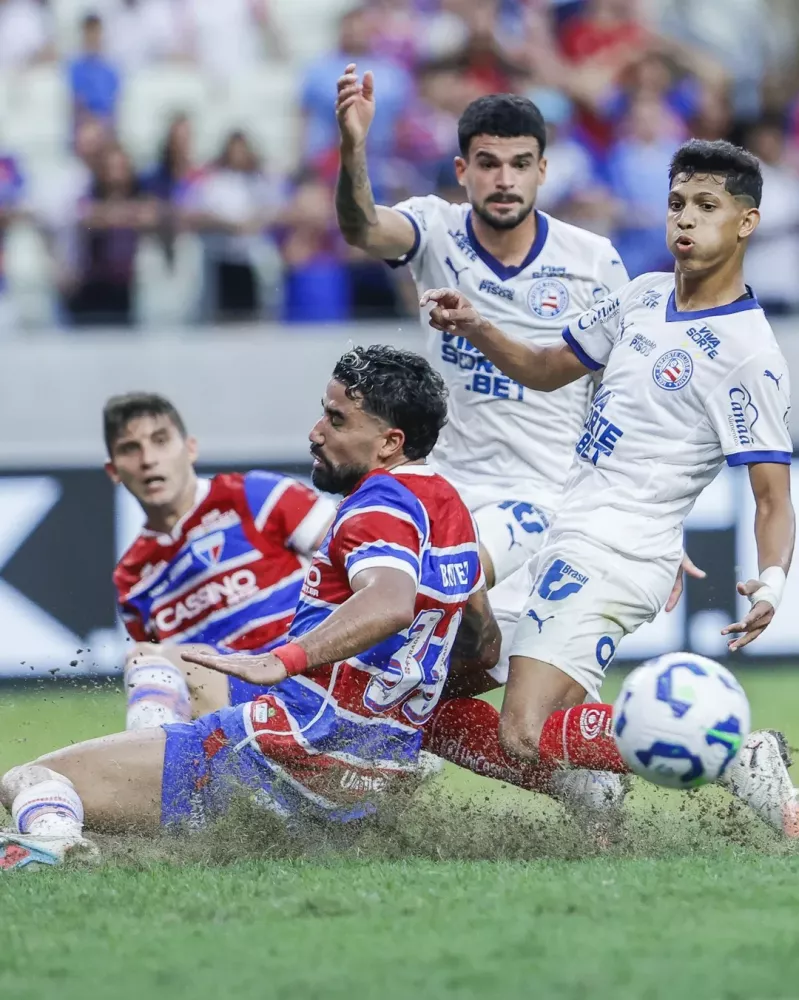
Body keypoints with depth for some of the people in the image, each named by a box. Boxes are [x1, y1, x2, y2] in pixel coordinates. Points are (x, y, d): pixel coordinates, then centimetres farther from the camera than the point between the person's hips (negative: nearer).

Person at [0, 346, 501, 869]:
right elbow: (486, 646, 27)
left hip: (293, 747, -10)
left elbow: (390, 603, -37)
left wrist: (280, 664, -45)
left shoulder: (382, 505, -14)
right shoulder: (449, 504, 14)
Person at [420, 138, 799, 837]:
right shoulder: (642, 298, 11)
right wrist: (473, 328, 7)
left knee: (527, 736, -24)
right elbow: (549, 370, 26)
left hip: (614, 561, -9)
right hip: (565, 544, 9)